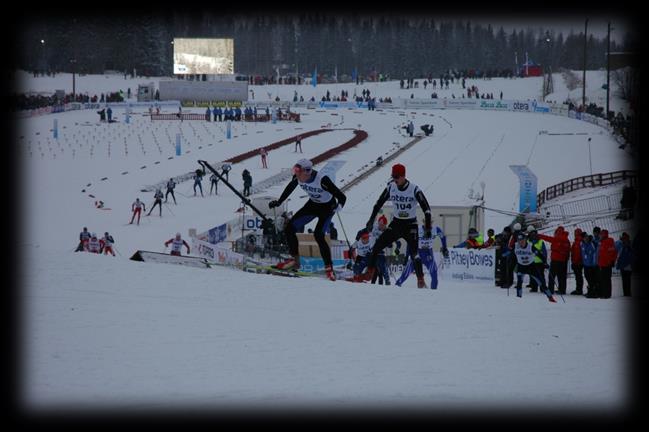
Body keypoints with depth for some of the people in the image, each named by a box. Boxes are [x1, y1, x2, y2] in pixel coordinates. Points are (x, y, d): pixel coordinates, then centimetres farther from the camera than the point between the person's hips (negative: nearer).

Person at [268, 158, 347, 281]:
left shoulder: (322, 180, -36)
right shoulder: (297, 178, -20)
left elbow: (342, 197, -32)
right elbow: (290, 188, 5)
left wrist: (338, 206, -49)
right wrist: (279, 202, 8)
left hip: (327, 207, -6)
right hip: (312, 205, 6)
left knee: (318, 235, -24)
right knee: (289, 228, -2)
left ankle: (329, 268, -15)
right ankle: (295, 260, 14)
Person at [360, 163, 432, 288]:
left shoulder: (414, 189, -17)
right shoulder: (391, 187, -6)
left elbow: (426, 208, -13)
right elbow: (379, 203, 6)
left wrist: (428, 227, -17)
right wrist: (371, 220, 5)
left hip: (411, 225, -4)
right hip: (396, 223, 4)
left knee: (414, 252, -19)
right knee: (376, 247, -5)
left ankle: (421, 280, -11)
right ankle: (369, 273, 6)